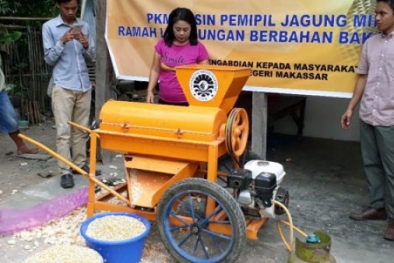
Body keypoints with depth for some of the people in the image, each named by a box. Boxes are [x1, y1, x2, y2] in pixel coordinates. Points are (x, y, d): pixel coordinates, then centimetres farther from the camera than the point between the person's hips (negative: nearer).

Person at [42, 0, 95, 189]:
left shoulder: (84, 26, 9)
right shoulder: (49, 27, -2)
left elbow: (91, 58, 11)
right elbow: (49, 59, -4)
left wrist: (86, 46, -10)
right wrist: (62, 42, -17)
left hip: (84, 85, 4)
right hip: (63, 87, -4)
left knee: (81, 129, 11)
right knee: (63, 130, -4)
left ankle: (80, 163, 22)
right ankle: (65, 171, 0)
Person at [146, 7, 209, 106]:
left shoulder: (198, 48, -5)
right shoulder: (162, 44, 0)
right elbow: (155, 70, 7)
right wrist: (150, 91, -3)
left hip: (188, 102, -2)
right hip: (164, 101, 3)